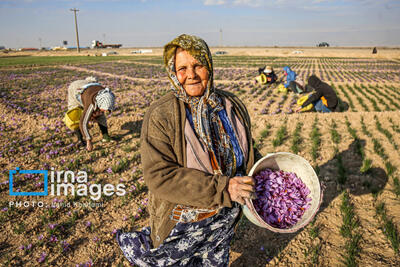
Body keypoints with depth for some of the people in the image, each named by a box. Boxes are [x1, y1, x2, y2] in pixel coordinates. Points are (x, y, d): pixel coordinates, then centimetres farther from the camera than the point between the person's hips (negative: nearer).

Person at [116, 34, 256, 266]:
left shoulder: (233, 106, -3)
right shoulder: (160, 116, -21)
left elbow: (248, 157, 12)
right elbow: (160, 177, -27)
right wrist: (221, 189, -30)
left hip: (225, 221, 5)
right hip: (181, 223, -4)